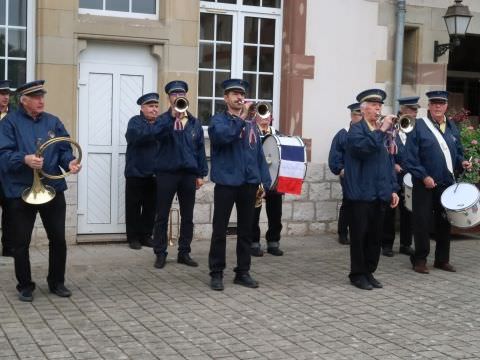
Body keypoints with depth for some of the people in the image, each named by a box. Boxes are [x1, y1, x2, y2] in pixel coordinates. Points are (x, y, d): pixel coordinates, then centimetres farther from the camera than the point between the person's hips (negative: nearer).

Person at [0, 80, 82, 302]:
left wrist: (70, 162, -16)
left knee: (58, 238, 9)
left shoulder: (53, 122, 9)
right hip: (21, 192, -3)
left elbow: (64, 149, 6)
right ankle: (25, 285, 21)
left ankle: (57, 282, 25)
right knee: (21, 242, 5)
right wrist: (25, 159, -31)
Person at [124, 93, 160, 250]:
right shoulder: (135, 121, -2)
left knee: (150, 207, 8)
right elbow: (135, 136, -25)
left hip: (154, 174, 4)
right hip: (136, 173, -4)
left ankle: (146, 235, 18)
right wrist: (155, 130, -30)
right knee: (133, 207, 1)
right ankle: (133, 237, 9)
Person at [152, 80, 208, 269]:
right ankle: (160, 253, 10)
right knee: (162, 216, 2)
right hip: (167, 172, -3)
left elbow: (200, 149, 11)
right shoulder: (163, 119, 0)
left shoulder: (194, 122, 11)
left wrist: (201, 173, 6)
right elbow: (157, 133, -22)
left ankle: (184, 253, 17)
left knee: (187, 216, 8)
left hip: (189, 174, 3)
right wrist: (173, 117, -30)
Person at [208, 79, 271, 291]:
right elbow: (223, 136, -25)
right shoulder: (218, 120, -2)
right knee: (220, 230, 1)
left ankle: (242, 272, 20)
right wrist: (241, 118, -26)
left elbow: (259, 154, 12)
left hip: (249, 183, 5)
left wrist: (264, 181, 5)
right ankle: (216, 273, 10)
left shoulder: (251, 124, 12)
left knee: (246, 230, 10)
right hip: (226, 182, -5)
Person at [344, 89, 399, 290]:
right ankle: (357, 274, 9)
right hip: (361, 193, -6)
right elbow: (364, 147, -26)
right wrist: (381, 131, -21)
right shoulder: (356, 130, -4)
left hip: (380, 194, 6)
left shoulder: (382, 132, 17)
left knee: (375, 236, 10)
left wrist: (393, 189, 13)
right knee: (359, 236, 0)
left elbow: (389, 162, 18)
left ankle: (369, 272, 20)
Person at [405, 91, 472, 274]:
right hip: (425, 183, -5)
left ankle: (442, 259, 23)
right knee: (422, 222, -1)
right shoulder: (419, 126, -7)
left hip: (447, 183, 6)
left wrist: (462, 162, -3)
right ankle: (420, 259, 10)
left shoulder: (452, 127, 11)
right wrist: (424, 176, -18)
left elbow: (458, 151, 18)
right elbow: (411, 157, -12)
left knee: (444, 222, 12)